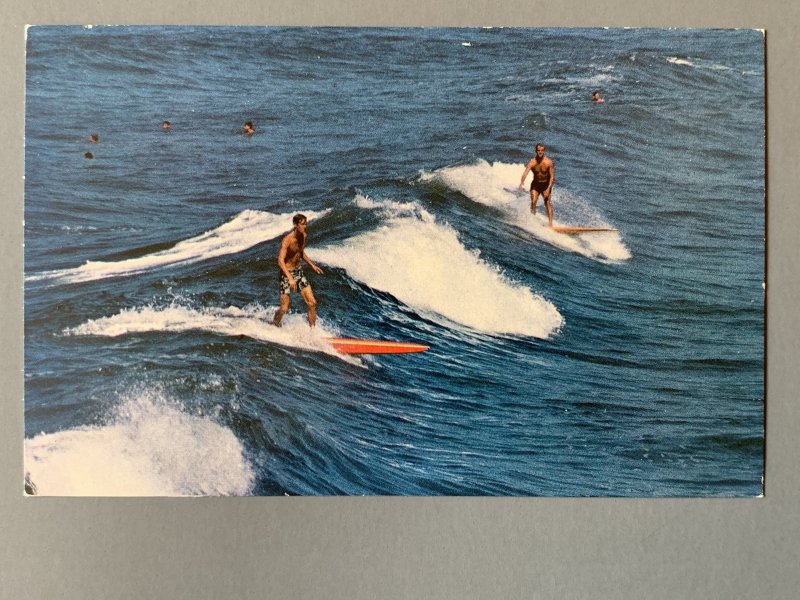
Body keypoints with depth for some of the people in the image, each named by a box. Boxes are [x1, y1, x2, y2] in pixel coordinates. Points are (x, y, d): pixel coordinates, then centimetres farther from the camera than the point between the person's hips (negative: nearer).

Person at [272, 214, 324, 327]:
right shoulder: (287, 240, -23)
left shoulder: (304, 236, 0)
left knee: (312, 303, -1)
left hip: (299, 271, 7)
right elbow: (280, 261, -29)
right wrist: (290, 278, -39)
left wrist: (312, 265, 13)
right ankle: (274, 326, 26)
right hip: (287, 273, -6)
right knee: (284, 308, -2)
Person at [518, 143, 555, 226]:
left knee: (547, 202, -10)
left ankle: (550, 222, -14)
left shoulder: (548, 162, -17)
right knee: (533, 202, -13)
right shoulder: (532, 162, -16)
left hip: (546, 184, -1)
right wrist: (522, 182, -50)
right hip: (535, 184, 1)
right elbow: (526, 172, -30)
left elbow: (552, 176, -14)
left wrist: (549, 188, -24)